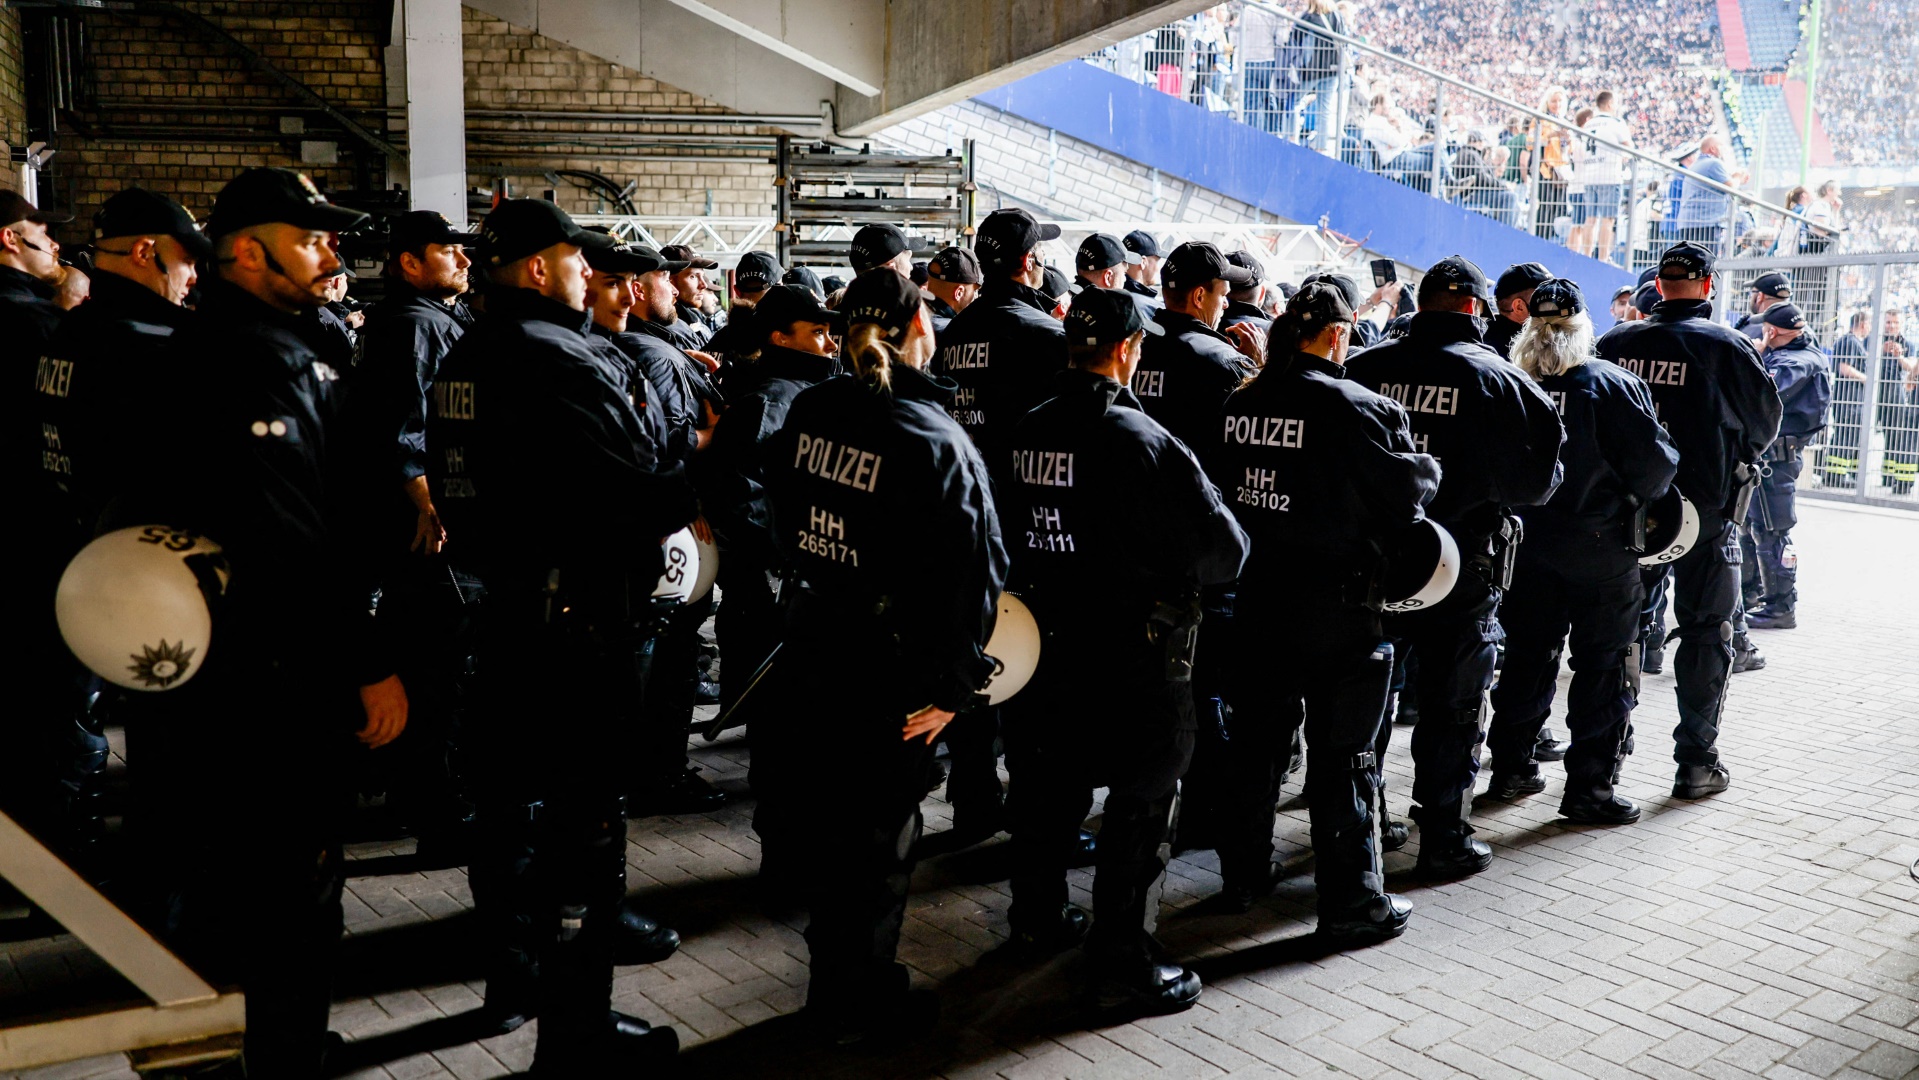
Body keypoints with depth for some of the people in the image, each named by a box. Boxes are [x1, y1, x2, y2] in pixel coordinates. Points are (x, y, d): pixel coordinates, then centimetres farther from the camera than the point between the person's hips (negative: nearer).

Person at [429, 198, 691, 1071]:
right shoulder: (559, 359, -18)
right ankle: (575, 1036, 7)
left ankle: (511, 980, 36)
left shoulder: (466, 358, 11)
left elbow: (496, 476, 11)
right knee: (585, 823, -2)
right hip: (576, 622, -10)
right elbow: (629, 498, -25)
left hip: (502, 608, 10)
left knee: (511, 802, 20)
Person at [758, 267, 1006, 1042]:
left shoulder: (808, 412, -2)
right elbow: (973, 572, -21)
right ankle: (859, 1004, 26)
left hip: (810, 644, 6)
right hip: (888, 662, -6)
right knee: (878, 832, 10)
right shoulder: (935, 439, -19)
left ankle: (834, 982, 37)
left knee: (820, 813, 20)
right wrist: (952, 685, -14)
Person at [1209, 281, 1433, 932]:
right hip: (1338, 604, -6)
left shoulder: (1241, 403, 1)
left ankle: (1243, 873, 32)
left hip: (1258, 598, 6)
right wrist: (1429, 469, 8)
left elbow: (1223, 490, 9)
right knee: (1343, 756, 5)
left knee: (1257, 738, 19)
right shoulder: (1357, 407, -17)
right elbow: (1409, 488, -12)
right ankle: (1352, 903, 15)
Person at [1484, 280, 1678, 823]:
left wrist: (1514, 513, 11)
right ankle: (1590, 787, 7)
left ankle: (1511, 767, 25)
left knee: (1528, 655, 16)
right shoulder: (1612, 384, -12)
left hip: (1527, 547, 4)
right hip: (1600, 548, -4)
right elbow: (1655, 458, -15)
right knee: (1605, 665, 5)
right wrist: (1630, 498, 3)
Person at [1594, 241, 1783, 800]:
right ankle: (1696, 762, 8)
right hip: (1706, 507, -3)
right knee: (1705, 632, 6)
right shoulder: (1728, 346, -9)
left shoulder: (1616, 342, -2)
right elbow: (1765, 421, 1)